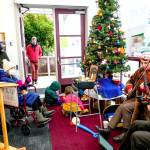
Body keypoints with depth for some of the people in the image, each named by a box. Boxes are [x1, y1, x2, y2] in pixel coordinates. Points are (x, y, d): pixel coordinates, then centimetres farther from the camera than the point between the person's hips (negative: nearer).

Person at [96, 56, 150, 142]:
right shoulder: (140, 71, 4)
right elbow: (131, 80, 18)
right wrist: (129, 88, -1)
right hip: (136, 97, 7)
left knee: (125, 107, -24)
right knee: (121, 107, -12)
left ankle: (127, 133, -6)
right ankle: (109, 129, -7)